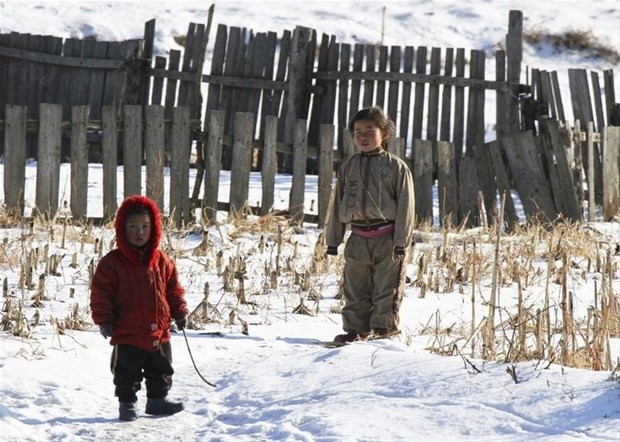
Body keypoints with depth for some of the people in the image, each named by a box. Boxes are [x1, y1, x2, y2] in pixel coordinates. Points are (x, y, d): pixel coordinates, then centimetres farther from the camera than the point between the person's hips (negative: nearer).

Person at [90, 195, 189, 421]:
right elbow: (100, 294, -8)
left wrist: (180, 313, 6)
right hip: (127, 336, -4)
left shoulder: (162, 262, 4)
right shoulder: (111, 263, -8)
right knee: (127, 373, 4)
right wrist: (104, 320, -14)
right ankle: (127, 403, 17)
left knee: (161, 371, 16)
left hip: (158, 333, 4)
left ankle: (157, 400, 31)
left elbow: (173, 290, 13)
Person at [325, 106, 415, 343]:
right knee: (355, 288, 8)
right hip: (358, 239, 4)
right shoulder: (348, 167, 10)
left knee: (387, 287, 0)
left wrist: (401, 241, -9)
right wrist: (333, 240, 11)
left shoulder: (396, 167, -2)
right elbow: (337, 205, 13)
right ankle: (356, 329, 15)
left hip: (387, 239, -4)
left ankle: (384, 328, 8)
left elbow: (405, 206, -4)